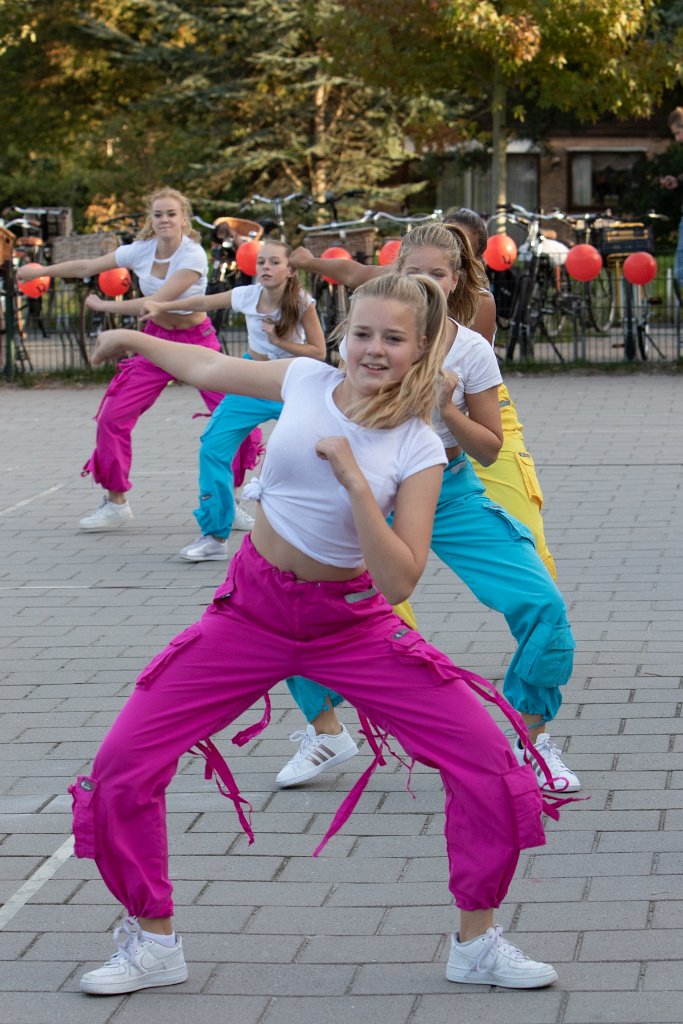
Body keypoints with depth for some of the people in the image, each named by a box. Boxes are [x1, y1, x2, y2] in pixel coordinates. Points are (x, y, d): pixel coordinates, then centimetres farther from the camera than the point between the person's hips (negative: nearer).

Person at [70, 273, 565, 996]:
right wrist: (136, 338, 20)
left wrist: (355, 482, -29)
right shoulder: (307, 381, -7)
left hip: (351, 623, -1)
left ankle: (477, 943, 9)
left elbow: (398, 582, -22)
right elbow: (210, 369, 14)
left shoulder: (418, 450, -13)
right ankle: (153, 943, 14)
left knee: (486, 759, -12)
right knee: (123, 763, -8)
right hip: (252, 608, 1)